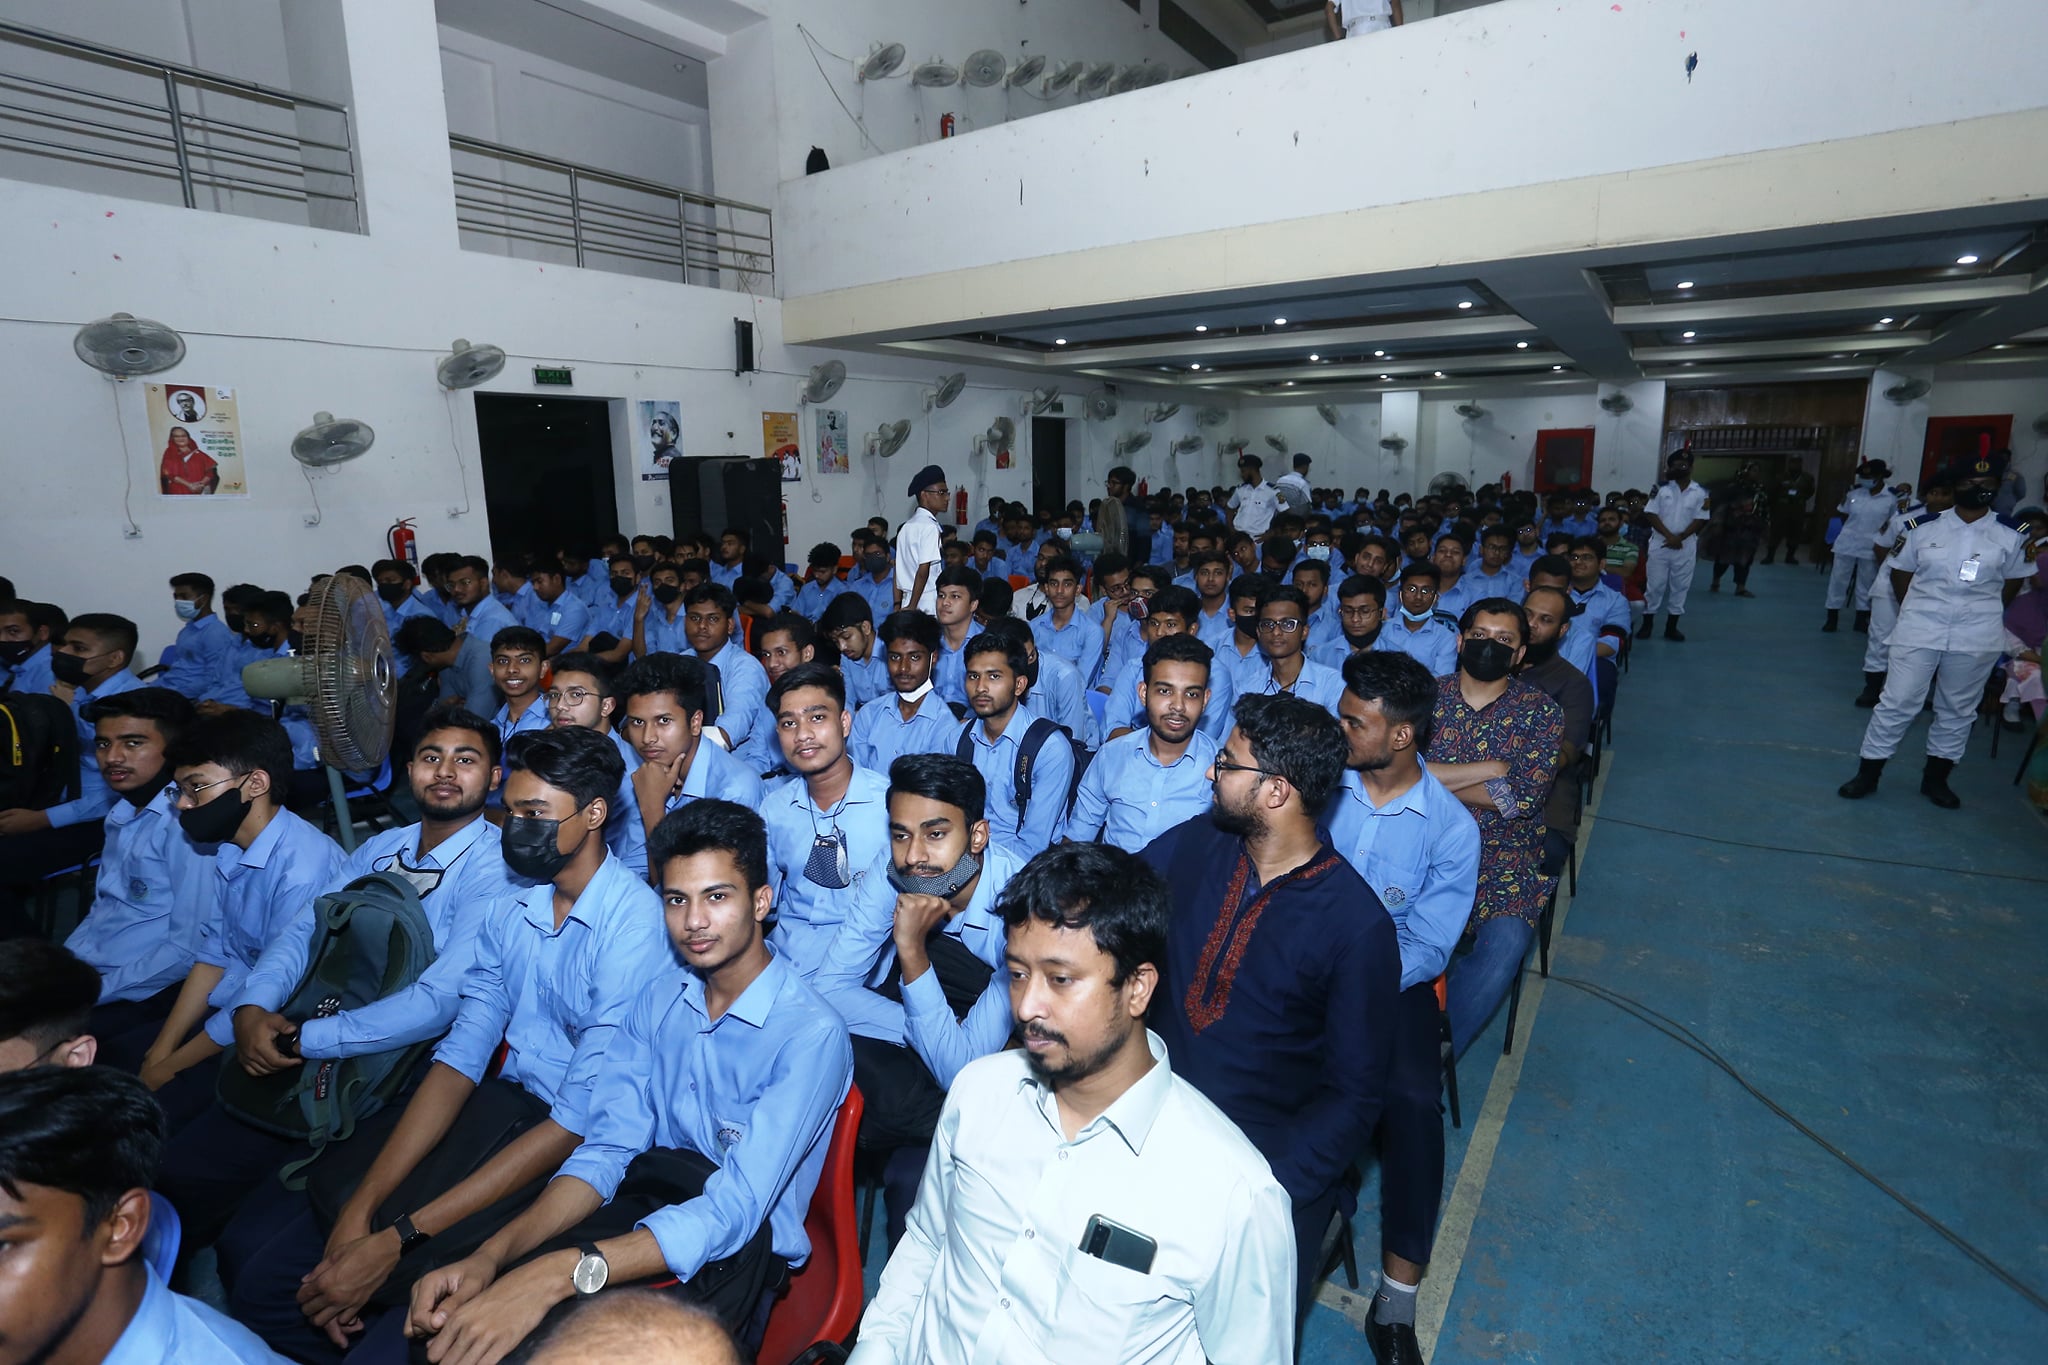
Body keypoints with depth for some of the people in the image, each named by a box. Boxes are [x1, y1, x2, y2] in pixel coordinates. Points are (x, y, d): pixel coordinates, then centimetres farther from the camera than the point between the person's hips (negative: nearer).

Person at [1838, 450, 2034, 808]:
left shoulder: (2012, 535, 0)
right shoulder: (1924, 527, -2)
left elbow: (2014, 581, 10)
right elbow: (1900, 572, 8)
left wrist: (1982, 612, 10)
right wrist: (1915, 611, 7)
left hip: (1976, 639, 1)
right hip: (1919, 631, -1)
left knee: (1957, 710, 11)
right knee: (1897, 703, 0)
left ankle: (1935, 778, 23)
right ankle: (1868, 773, 8)